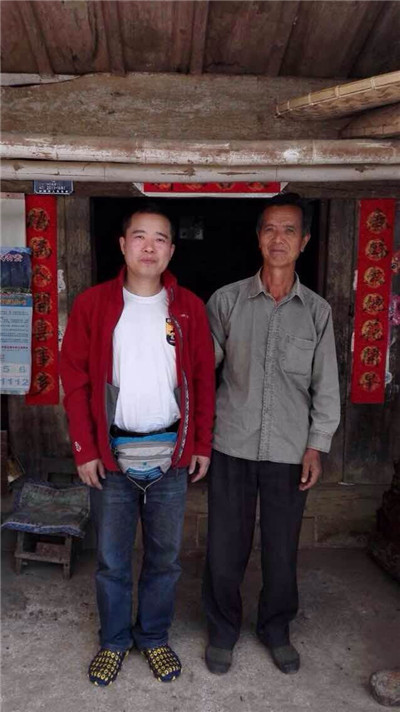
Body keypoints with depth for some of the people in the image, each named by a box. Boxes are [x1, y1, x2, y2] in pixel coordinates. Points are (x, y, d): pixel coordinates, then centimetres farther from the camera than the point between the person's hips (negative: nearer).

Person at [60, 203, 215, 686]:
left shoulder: (189, 308, 1)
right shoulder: (92, 304, -3)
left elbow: (203, 380, 4)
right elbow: (75, 380, -2)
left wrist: (202, 444, 2)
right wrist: (85, 450, -5)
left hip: (171, 453, 1)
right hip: (112, 454, -1)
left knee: (165, 556, 15)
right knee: (112, 559, 13)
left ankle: (154, 637, 37)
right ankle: (114, 641, 36)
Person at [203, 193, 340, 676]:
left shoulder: (317, 311, 3)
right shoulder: (227, 301, -1)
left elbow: (325, 385, 5)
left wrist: (317, 446, 0)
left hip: (290, 452, 1)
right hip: (232, 446, -1)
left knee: (282, 548, 13)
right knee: (225, 546, 8)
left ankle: (276, 629, 38)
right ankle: (222, 630, 33)